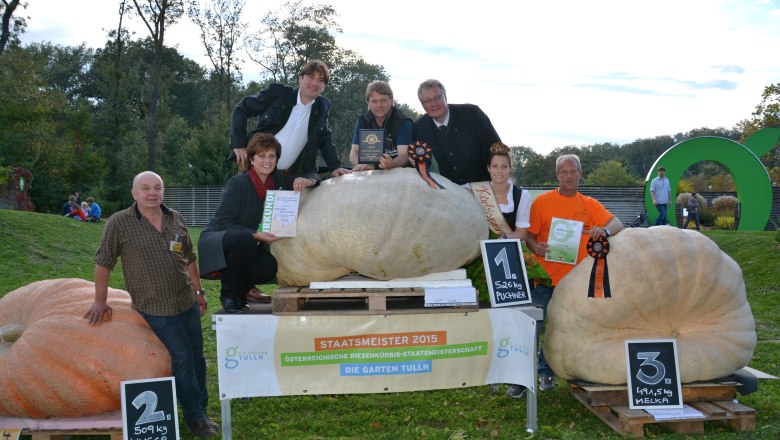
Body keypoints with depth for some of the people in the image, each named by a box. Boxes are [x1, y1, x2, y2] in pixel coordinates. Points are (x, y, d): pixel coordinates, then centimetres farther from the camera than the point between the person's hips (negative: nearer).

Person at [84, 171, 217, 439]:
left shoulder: (175, 219, 4)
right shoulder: (120, 223, -10)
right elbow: (103, 262, -6)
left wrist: (199, 291, 16)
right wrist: (100, 302, -6)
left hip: (188, 303, 5)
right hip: (156, 309, -5)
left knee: (197, 357, 13)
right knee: (182, 359, -5)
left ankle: (201, 411, 29)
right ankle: (194, 417, 12)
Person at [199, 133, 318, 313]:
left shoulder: (278, 180, 1)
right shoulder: (237, 183, -16)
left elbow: (314, 181, 9)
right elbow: (223, 222, -21)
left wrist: (305, 182, -16)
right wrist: (255, 235, -32)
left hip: (248, 246, 5)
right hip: (216, 242, -4)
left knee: (269, 266, -26)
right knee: (244, 239, -37)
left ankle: (241, 288, 6)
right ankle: (228, 293, -16)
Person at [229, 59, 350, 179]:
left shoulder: (323, 106, 6)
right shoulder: (277, 93, -4)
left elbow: (325, 138, 16)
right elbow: (241, 110, 1)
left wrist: (335, 167, 2)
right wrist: (239, 145, -8)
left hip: (297, 174, 3)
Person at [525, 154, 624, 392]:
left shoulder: (590, 205, 9)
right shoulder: (542, 202, 0)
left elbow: (617, 224, 1)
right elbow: (529, 236, 1)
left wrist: (605, 230, -22)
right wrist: (536, 247, -21)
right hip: (546, 280, -3)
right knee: (536, 327, -3)